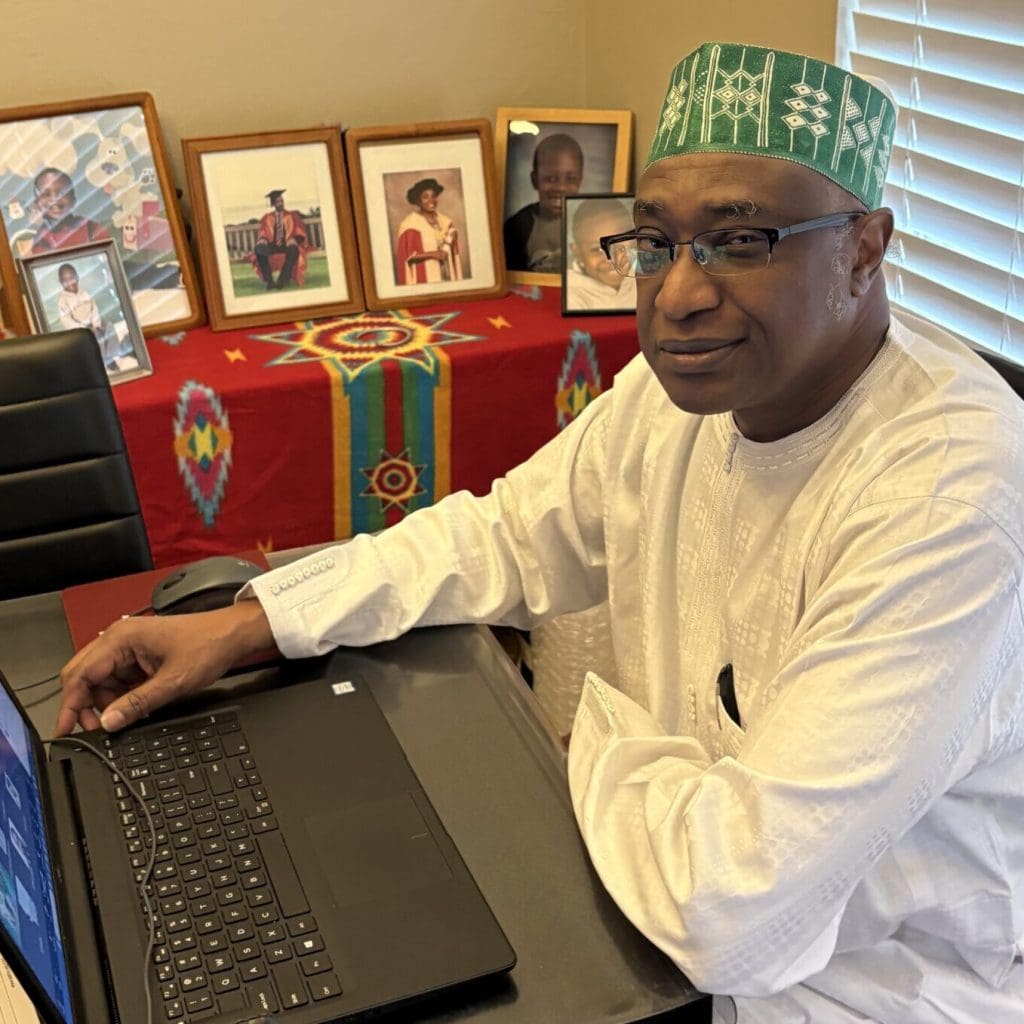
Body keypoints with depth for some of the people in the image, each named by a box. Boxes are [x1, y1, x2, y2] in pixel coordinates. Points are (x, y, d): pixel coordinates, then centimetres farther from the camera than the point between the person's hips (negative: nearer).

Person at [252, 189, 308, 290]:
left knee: (293, 249, -38)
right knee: (258, 249, -30)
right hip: (273, 245, 2)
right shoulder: (267, 218, 16)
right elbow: (262, 233, 9)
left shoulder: (292, 215, 13)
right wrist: (262, 240, -16)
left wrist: (293, 239, -20)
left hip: (288, 245, -2)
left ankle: (283, 280, -38)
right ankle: (268, 281, -33)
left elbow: (299, 232, 3)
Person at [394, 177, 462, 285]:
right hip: (424, 279, -5)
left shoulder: (445, 221, 10)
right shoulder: (409, 223, -7)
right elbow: (406, 256, -10)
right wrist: (431, 254, -16)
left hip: (447, 277, 5)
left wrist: (452, 239, -4)